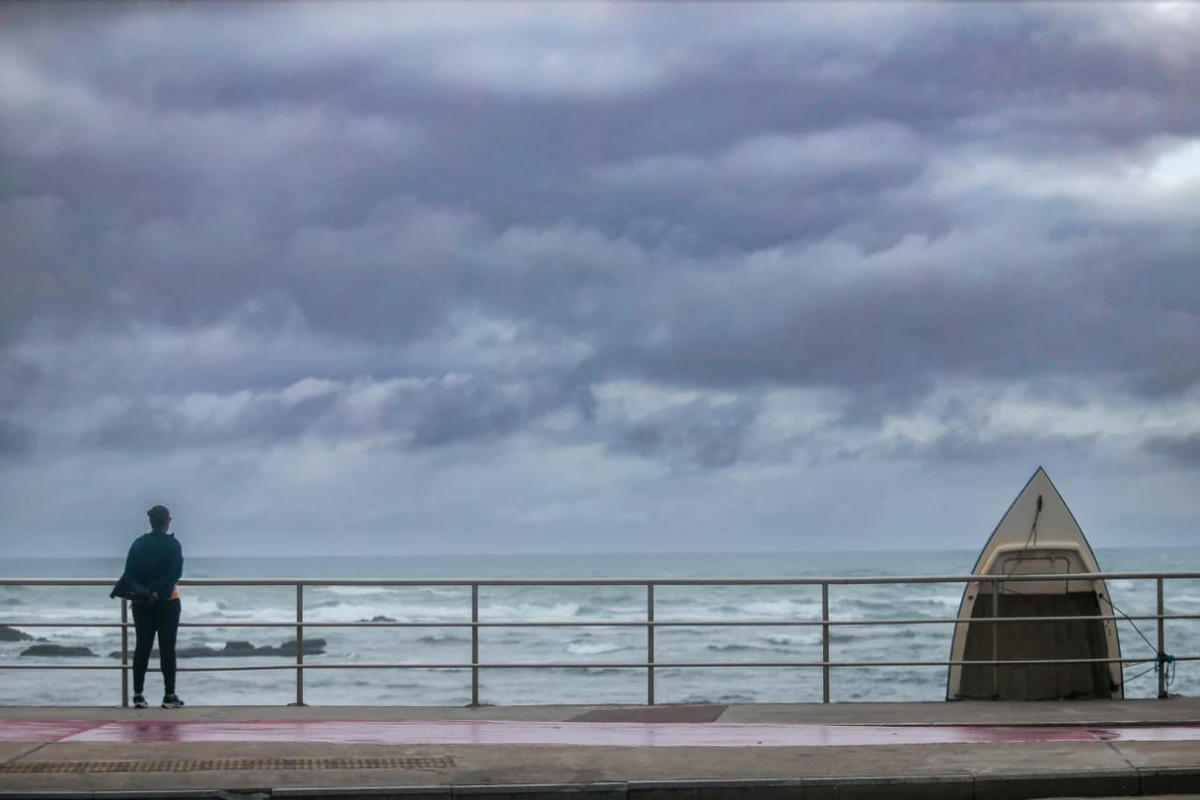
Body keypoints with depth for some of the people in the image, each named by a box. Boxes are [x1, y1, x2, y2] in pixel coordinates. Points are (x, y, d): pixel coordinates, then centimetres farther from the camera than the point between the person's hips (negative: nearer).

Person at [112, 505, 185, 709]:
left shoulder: (138, 544, 5)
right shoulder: (173, 544, -5)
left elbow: (129, 573, -2)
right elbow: (175, 573, -15)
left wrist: (134, 592, -3)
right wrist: (158, 589, -17)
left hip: (141, 602, 3)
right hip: (167, 602, -3)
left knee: (142, 648, 6)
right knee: (167, 648, -1)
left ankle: (138, 694, 3)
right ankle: (169, 695, -1)